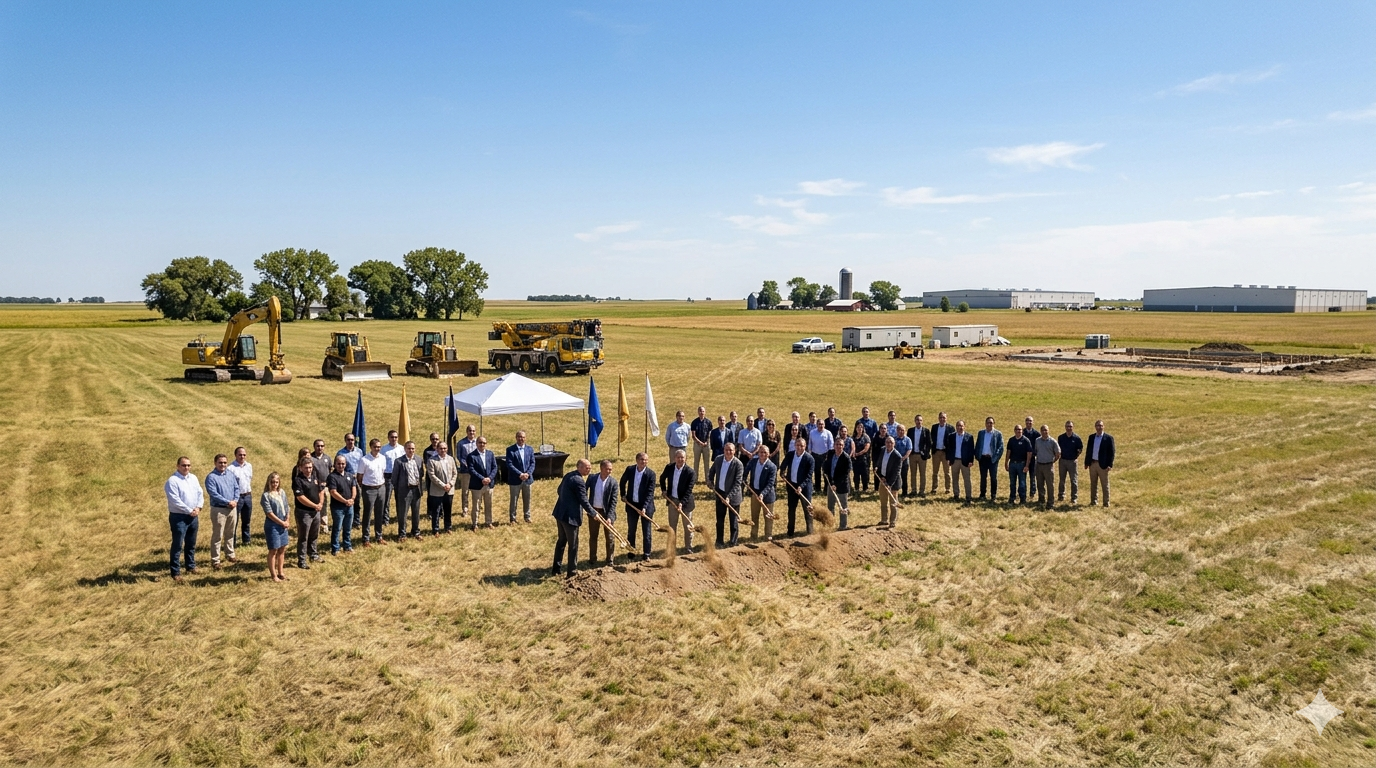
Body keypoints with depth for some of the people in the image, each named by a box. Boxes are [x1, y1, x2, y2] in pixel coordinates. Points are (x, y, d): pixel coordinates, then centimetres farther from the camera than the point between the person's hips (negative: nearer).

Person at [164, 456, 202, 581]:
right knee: (177, 545, -4)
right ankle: (175, 572, 1)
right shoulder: (172, 481, -13)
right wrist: (190, 511, -17)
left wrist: (198, 507, -8)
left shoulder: (193, 478, 9)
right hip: (179, 517, -7)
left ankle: (191, 566, 30)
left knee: (191, 544, 17)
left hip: (193, 516, 7)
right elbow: (175, 501, -19)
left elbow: (200, 493, 9)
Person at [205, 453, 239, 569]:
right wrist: (228, 502, -19)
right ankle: (215, 560, 4)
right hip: (218, 509, -6)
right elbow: (214, 494, -18)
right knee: (217, 536, -2)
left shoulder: (230, 475, 9)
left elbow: (236, 488, 9)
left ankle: (230, 555, 30)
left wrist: (235, 500, -9)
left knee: (230, 534, 17)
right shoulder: (211, 477, -11)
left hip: (232, 509, 6)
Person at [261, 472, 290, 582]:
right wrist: (281, 522, -12)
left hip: (283, 525, 6)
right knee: (273, 550, 2)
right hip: (272, 526, -6)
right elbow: (269, 513, -15)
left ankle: (280, 572, 25)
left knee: (282, 549, 13)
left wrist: (287, 521, 0)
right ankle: (273, 575, 11)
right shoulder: (266, 495, -12)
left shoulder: (282, 492, 6)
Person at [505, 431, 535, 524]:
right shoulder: (510, 449, -5)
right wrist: (520, 474, -19)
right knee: (514, 500, 5)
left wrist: (528, 473, -12)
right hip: (515, 479, -3)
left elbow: (532, 463, 4)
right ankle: (512, 518, 15)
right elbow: (509, 464, -12)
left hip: (527, 478, 3)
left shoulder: (530, 449, 7)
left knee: (527, 499, 12)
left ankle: (527, 516, 26)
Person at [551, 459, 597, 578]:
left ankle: (555, 569, 27)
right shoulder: (579, 481, -20)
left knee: (561, 541, 20)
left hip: (560, 513, 9)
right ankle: (571, 572, 11)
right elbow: (584, 501, -18)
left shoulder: (568, 475, 8)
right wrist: (593, 514, -7)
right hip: (570, 516, -9)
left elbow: (559, 490, 20)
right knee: (573, 544, 3)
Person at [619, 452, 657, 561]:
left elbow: (650, 492, -18)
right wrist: (623, 495, 8)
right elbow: (623, 481, 14)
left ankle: (646, 554, 15)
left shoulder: (651, 474, -16)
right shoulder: (629, 470, -6)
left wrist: (644, 507, -25)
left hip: (646, 505, -3)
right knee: (631, 530, 13)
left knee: (646, 531, 4)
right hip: (632, 504, 3)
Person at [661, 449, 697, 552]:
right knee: (672, 525, 14)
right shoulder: (669, 467, -7)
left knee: (688, 526, 9)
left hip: (685, 502, -3)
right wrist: (663, 490, 5)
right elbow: (662, 478, 14)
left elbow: (689, 491, -23)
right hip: (672, 500, 3)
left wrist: (682, 503, -31)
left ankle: (688, 547, 25)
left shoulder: (691, 472, -20)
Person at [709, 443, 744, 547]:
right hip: (720, 493, 4)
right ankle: (719, 541, 30)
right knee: (719, 519, 16)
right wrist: (711, 484, 5)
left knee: (734, 521, 7)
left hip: (733, 496, -4)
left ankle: (733, 542, 20)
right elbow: (712, 472, 14)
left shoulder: (738, 464, -20)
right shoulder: (718, 459, -5)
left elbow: (737, 483, -21)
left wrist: (729, 497, -27)